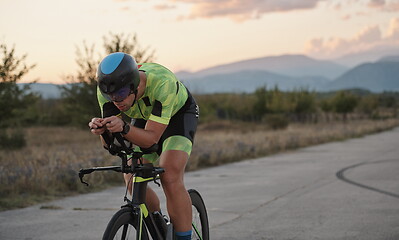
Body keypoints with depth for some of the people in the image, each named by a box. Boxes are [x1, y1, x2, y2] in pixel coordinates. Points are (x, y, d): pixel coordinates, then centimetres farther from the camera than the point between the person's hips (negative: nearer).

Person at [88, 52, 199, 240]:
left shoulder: (162, 83, -41)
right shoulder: (107, 89, -27)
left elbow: (151, 138, -38)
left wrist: (123, 128, -56)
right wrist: (102, 129, -43)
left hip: (178, 113, -4)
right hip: (144, 118, 5)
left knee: (170, 178, -24)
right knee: (133, 182, -7)